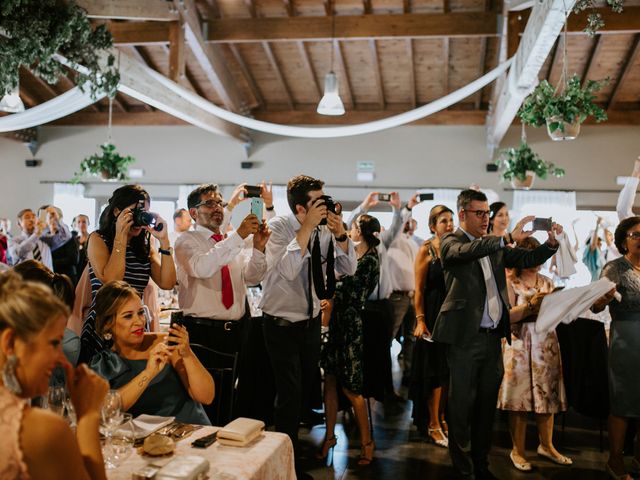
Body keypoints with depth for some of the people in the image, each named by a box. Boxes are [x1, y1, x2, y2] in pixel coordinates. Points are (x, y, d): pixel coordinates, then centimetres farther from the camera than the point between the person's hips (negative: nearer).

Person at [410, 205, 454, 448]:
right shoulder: (426, 250, -6)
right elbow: (419, 289, -9)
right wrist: (420, 320, -16)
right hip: (434, 314, -5)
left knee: (450, 369, 12)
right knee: (435, 369, 3)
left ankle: (443, 418, 28)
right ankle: (433, 425, 15)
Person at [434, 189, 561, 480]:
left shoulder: (495, 246, 13)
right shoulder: (450, 242, -5)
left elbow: (526, 259, 12)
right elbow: (467, 251, -26)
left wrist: (551, 243, -6)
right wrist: (509, 238, -31)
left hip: (493, 337, 6)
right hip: (465, 338, -6)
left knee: (487, 404, 15)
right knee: (462, 405, 4)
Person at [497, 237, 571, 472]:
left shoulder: (548, 282, 14)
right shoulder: (510, 283, -1)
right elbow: (506, 316, -10)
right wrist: (530, 305, -20)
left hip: (546, 343, 5)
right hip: (519, 344, -5)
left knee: (548, 395, 7)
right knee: (519, 397, -3)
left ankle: (546, 445, 23)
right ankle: (517, 450, 9)